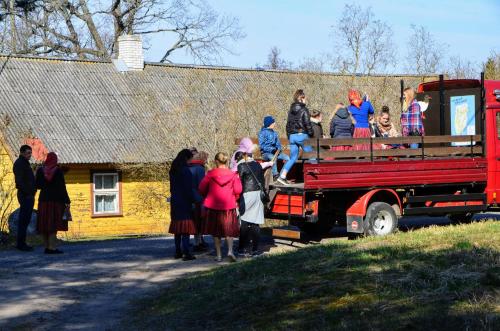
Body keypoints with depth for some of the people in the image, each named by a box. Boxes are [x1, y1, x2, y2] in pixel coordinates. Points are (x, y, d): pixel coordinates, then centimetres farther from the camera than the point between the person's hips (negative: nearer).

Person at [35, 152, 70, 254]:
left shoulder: (40, 170, 1)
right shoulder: (58, 171, -9)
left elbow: (38, 186, 6)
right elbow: (62, 187, -11)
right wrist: (67, 201, -7)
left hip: (44, 200, 4)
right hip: (56, 200, -4)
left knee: (45, 224, 9)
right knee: (54, 224, -5)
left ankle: (47, 247, 13)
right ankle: (52, 248, -9)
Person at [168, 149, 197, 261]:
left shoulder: (173, 170, 11)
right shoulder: (185, 171, -15)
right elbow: (188, 189, -17)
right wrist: (193, 200, -9)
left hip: (175, 201, 8)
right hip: (184, 202, -8)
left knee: (177, 227, 13)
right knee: (186, 227, -7)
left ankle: (178, 252, 16)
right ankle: (186, 253, -11)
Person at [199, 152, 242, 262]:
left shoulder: (211, 174, -6)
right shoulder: (233, 175, -4)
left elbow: (202, 188, -1)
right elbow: (238, 190, -6)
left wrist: (207, 197, 18)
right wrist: (234, 199, 13)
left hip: (213, 205, 0)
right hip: (229, 206, 0)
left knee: (215, 231, 11)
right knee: (229, 230, 9)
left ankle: (219, 255, 12)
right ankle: (230, 250, -11)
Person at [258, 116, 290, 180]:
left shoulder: (274, 133, 15)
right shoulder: (263, 133, -4)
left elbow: (278, 143, 18)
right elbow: (261, 145, -12)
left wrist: (278, 149, -5)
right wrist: (271, 149, -21)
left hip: (275, 152, 6)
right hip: (266, 153, -6)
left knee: (287, 158, -15)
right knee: (273, 158, -39)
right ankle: (275, 175, -39)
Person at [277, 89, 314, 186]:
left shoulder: (291, 110, 11)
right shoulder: (303, 109, -8)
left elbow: (288, 124, 15)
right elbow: (307, 124, -11)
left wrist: (289, 136, 21)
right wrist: (311, 134, -1)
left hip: (292, 136, 6)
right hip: (302, 135, -6)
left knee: (293, 158, 9)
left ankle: (282, 176, -2)